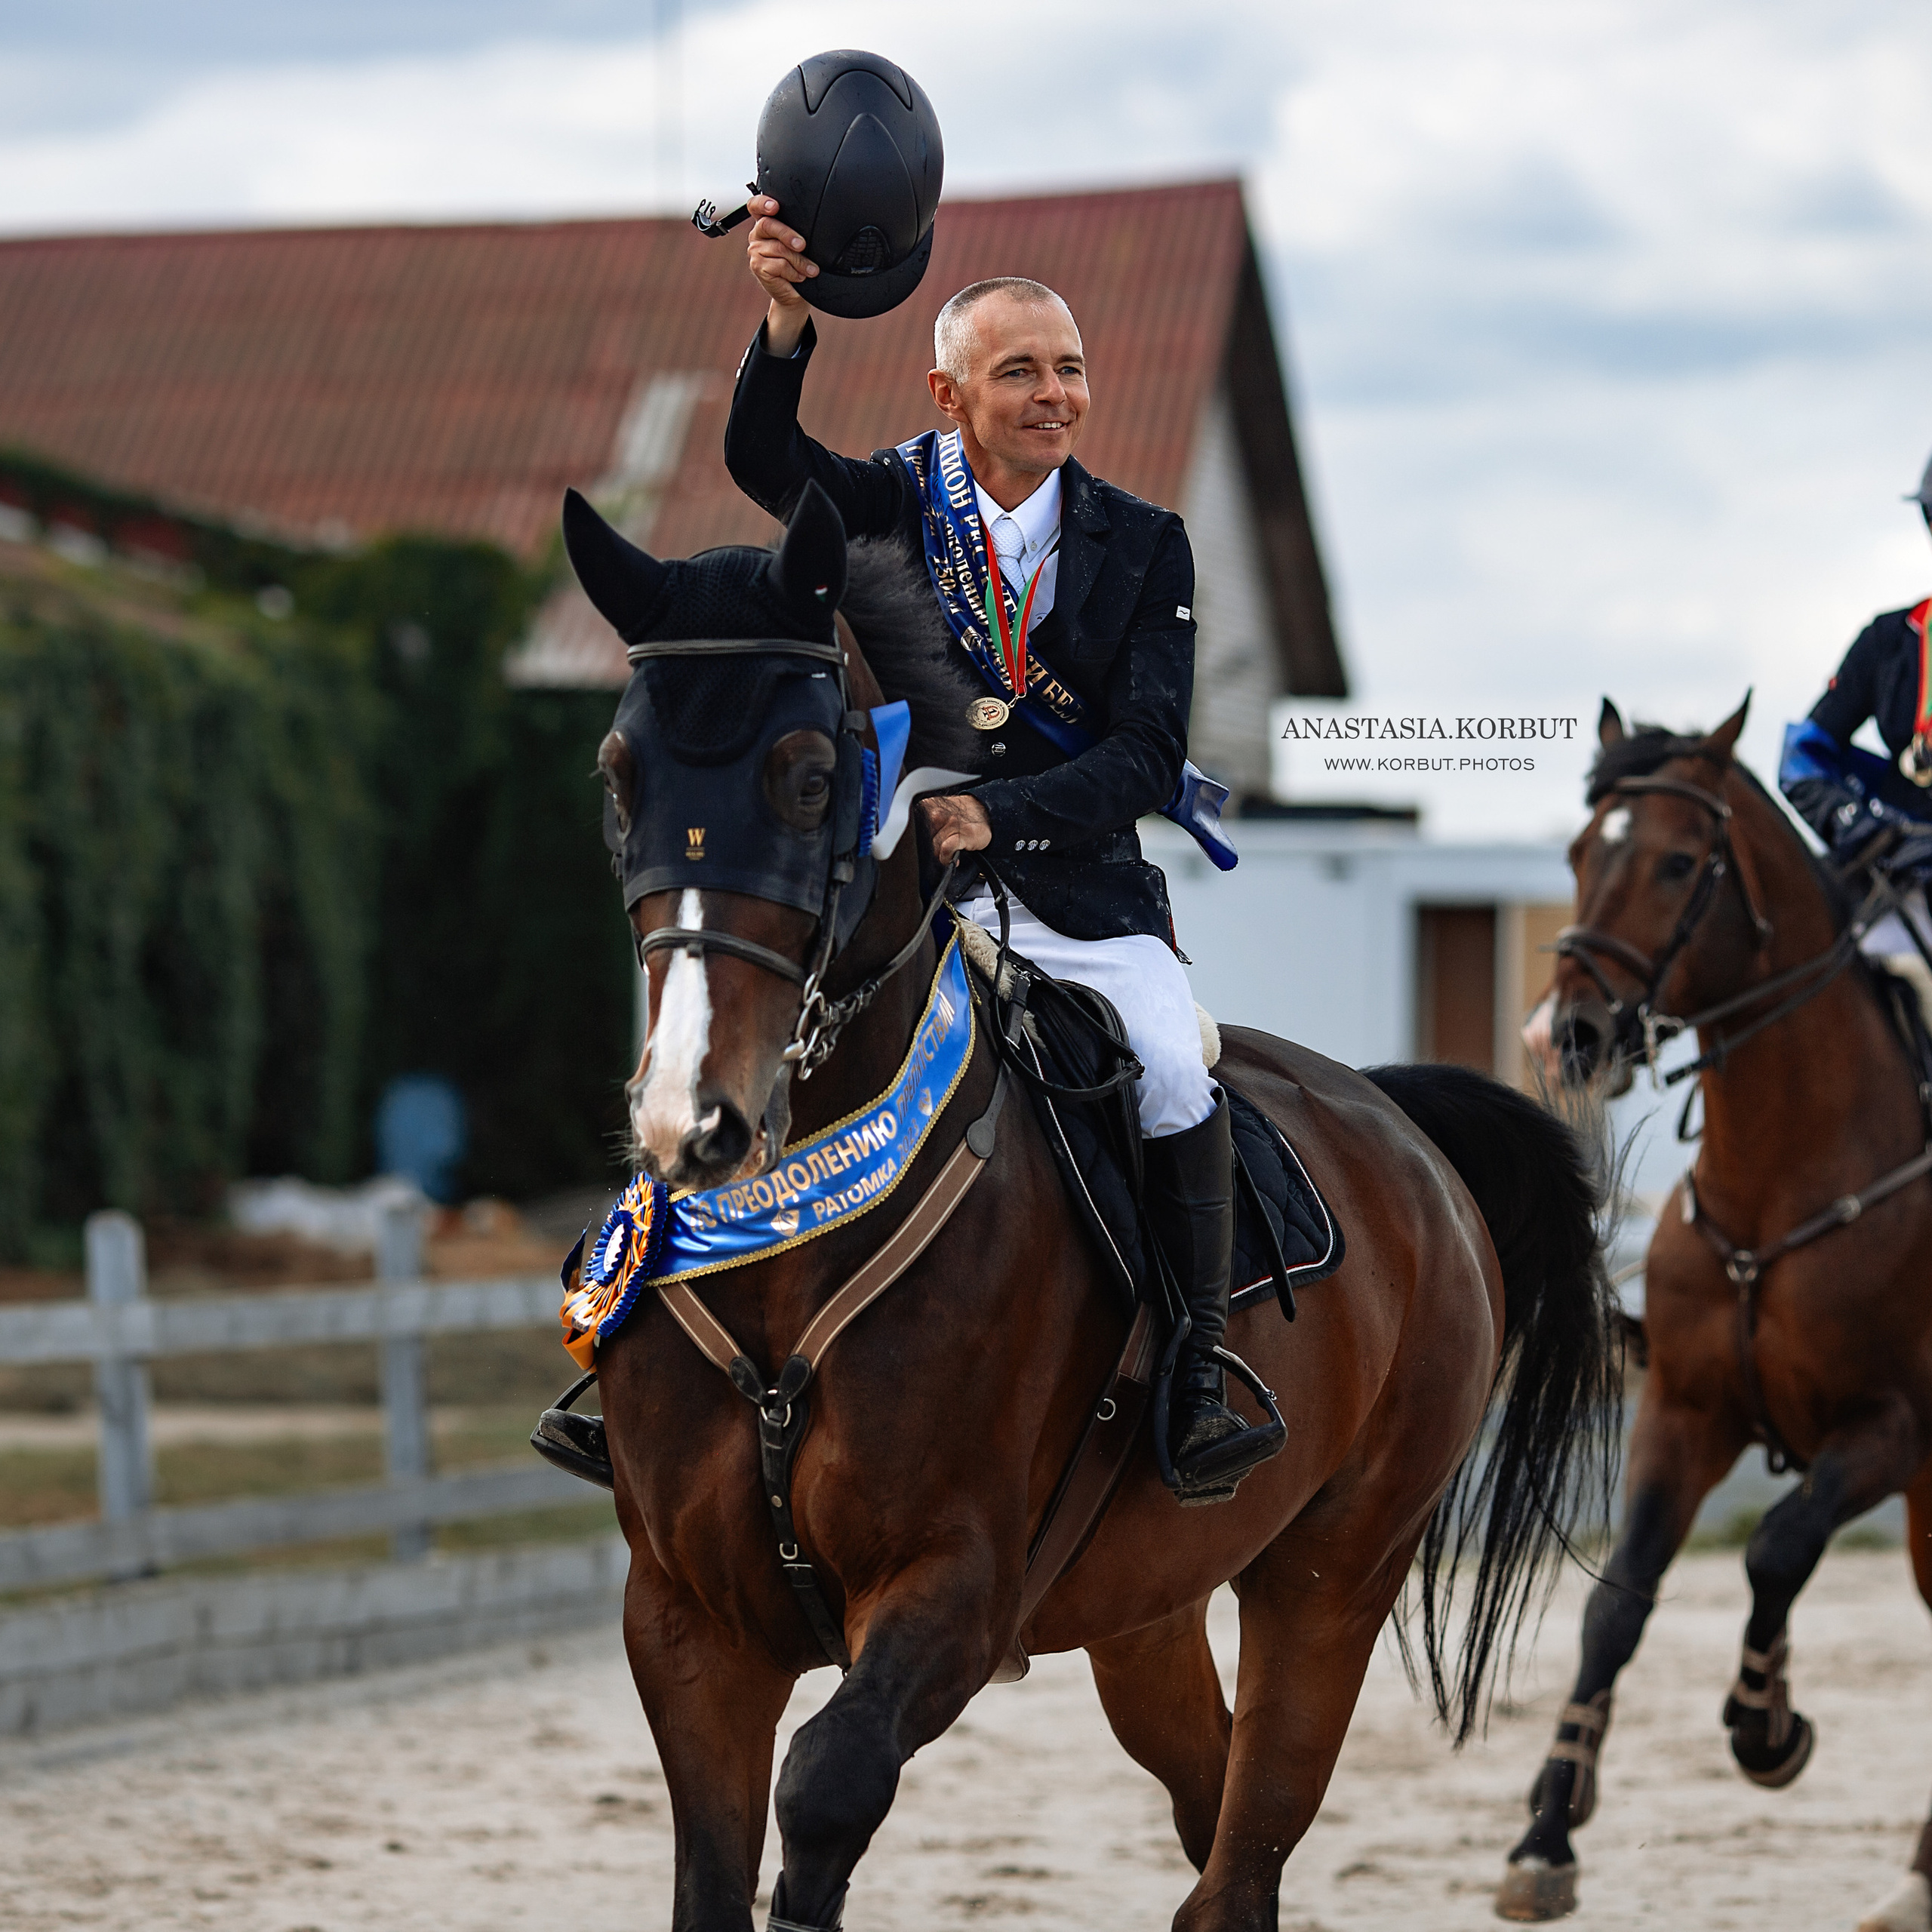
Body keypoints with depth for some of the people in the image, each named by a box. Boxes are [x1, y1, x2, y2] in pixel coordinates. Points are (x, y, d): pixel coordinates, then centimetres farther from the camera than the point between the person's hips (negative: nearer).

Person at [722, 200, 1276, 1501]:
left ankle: (1198, 1393, -11)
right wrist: (787, 324, -38)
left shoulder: (1142, 544, 4)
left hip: (1087, 899, 0)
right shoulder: (897, 501, 4)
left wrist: (999, 813, -23)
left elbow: (1148, 759, -6)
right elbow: (764, 463, -18)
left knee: (1180, 1086, -24)